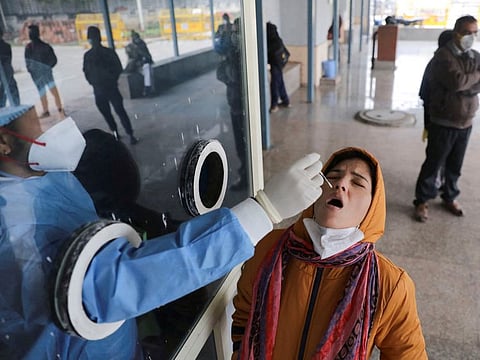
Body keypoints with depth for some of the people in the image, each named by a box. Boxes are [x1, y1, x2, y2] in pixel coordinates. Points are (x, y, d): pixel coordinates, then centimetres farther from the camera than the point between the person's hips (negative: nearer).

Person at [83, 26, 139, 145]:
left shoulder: (109, 52, 0)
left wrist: (112, 79, 2)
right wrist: (93, 82, 3)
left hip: (111, 88, -2)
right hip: (98, 90, 2)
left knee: (120, 111, 1)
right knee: (106, 114, 7)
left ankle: (130, 135, 4)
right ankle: (115, 133, 13)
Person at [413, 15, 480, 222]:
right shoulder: (443, 56, -12)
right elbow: (457, 81, -26)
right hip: (443, 123, -6)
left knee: (455, 165, 15)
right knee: (433, 163, 2)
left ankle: (449, 197, 33)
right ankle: (422, 201, 13)